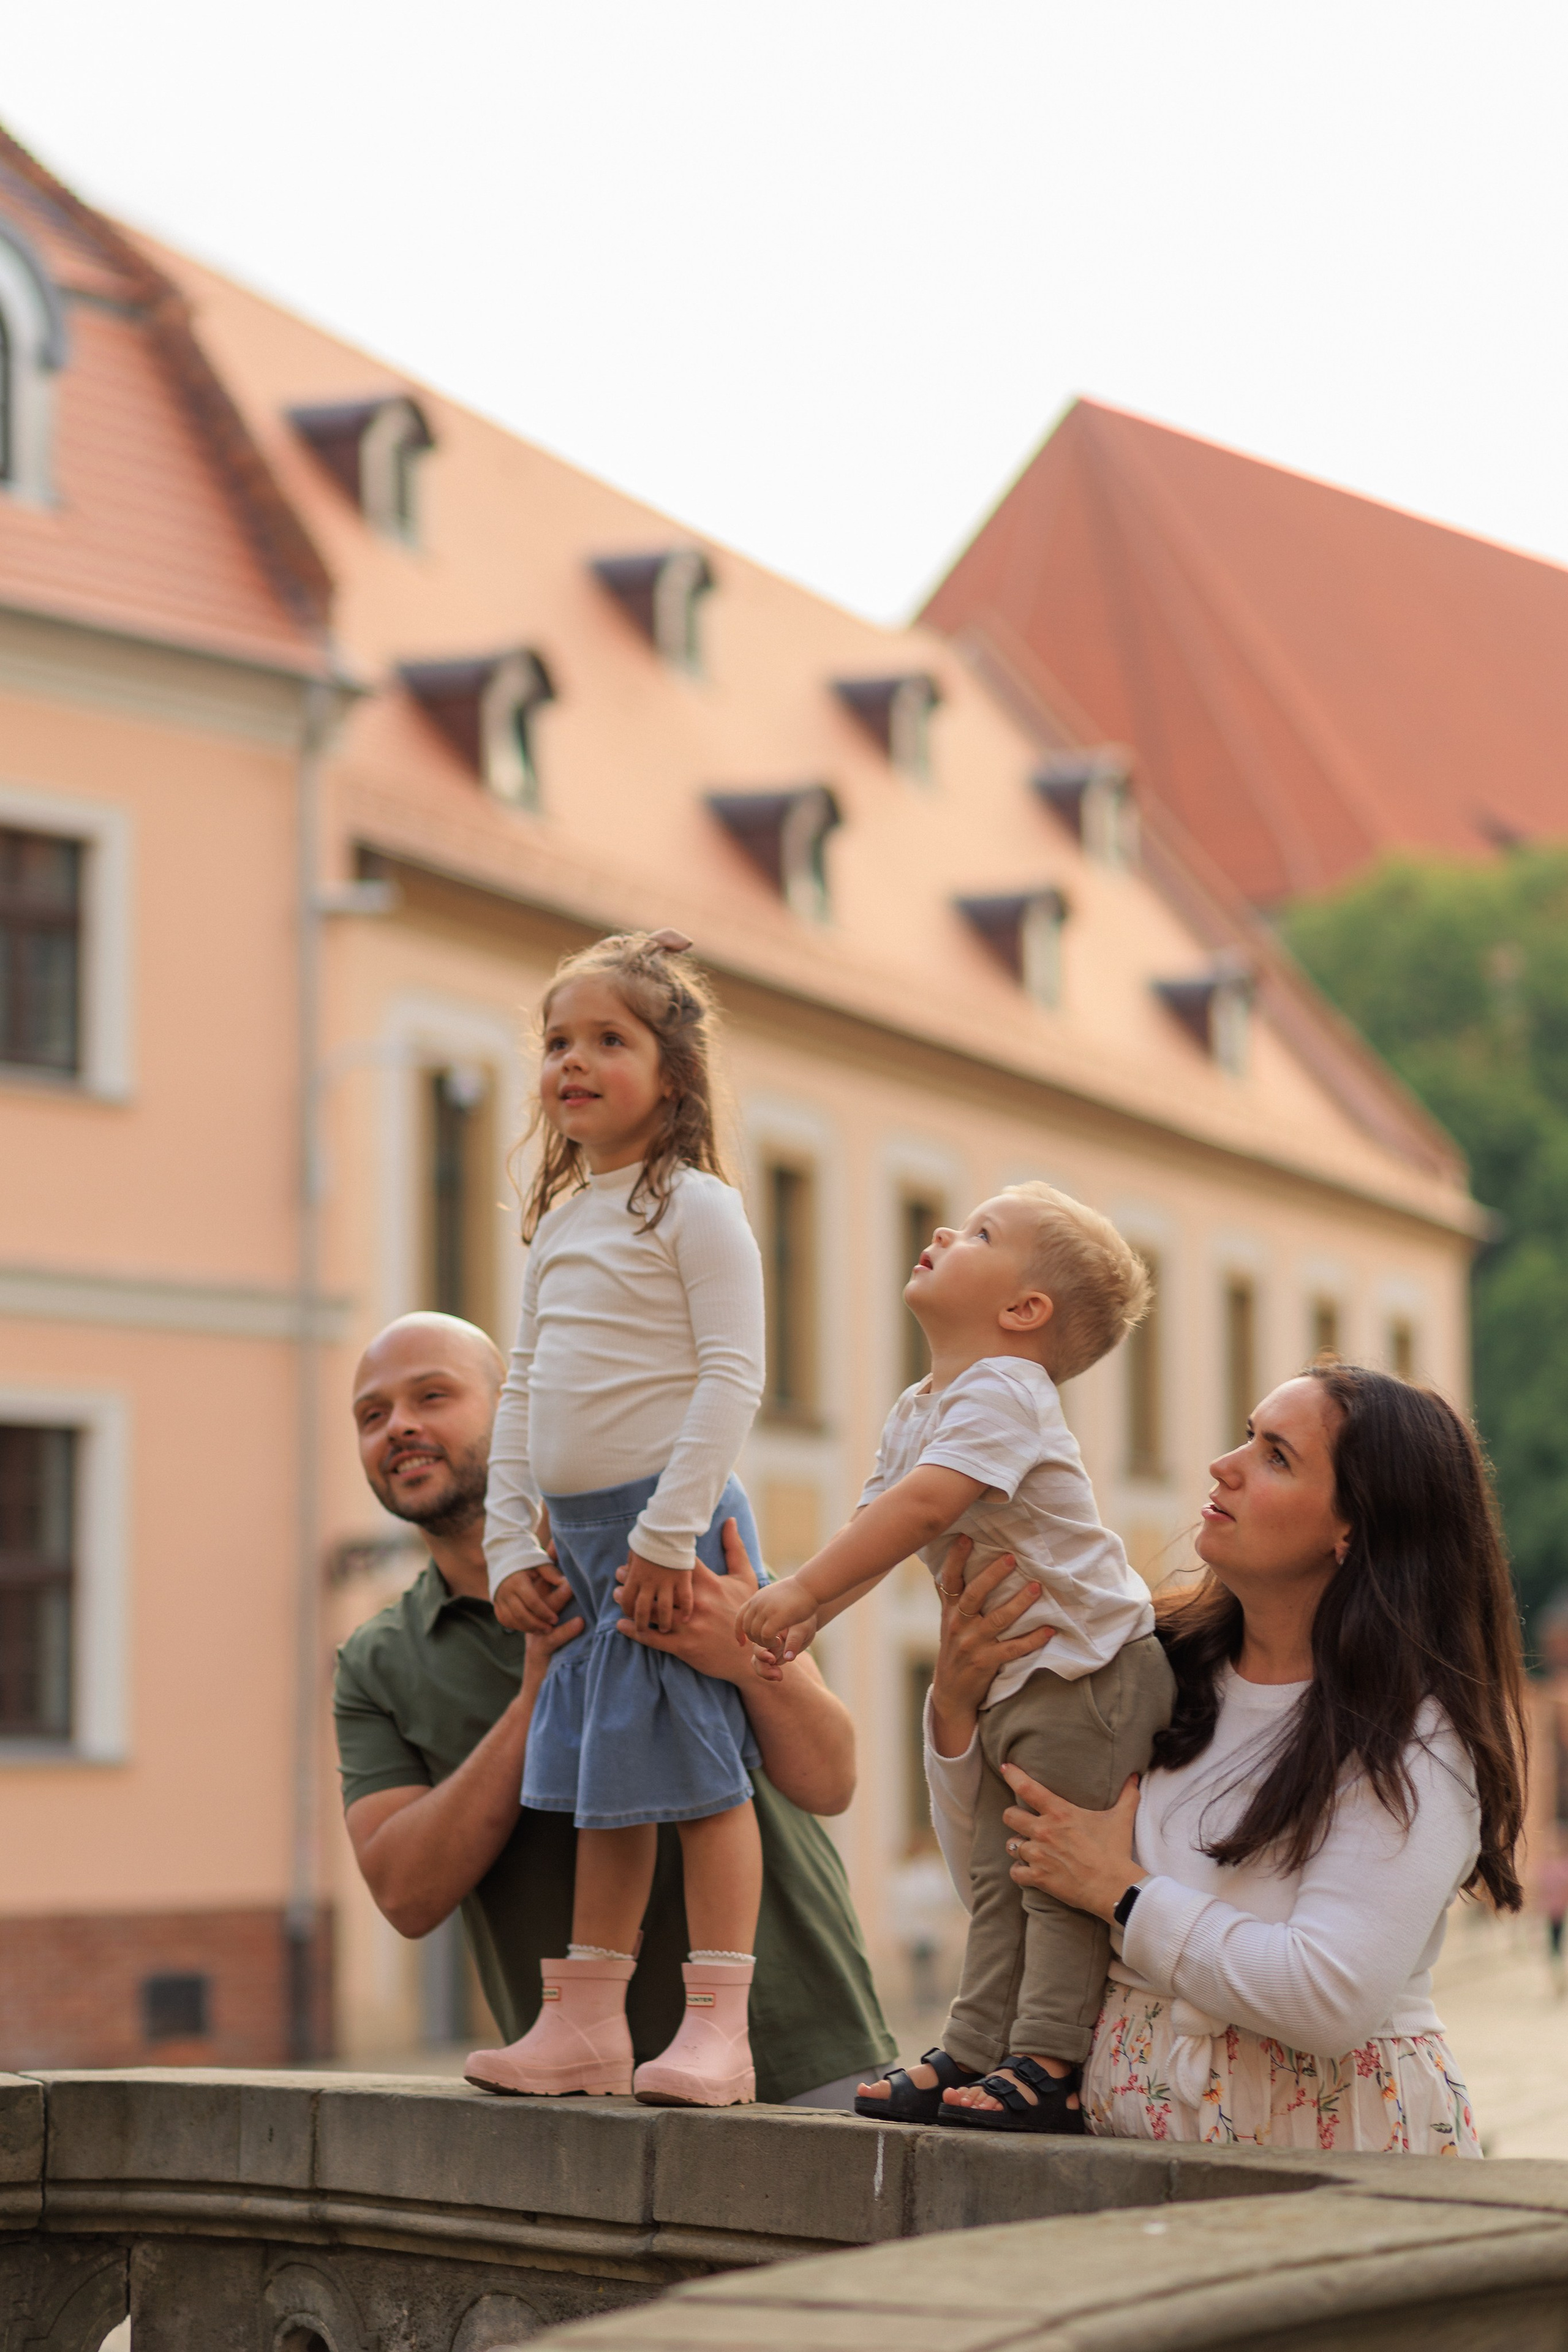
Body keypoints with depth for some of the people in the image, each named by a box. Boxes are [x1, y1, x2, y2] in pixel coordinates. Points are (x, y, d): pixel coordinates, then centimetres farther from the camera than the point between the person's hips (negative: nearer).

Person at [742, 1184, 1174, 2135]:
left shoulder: (1003, 1394, -19)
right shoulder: (918, 1410, 13)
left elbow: (924, 1503, -32)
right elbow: (878, 1531, 12)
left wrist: (801, 1590, -32)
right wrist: (806, 1619, -4)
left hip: (1089, 1665, -10)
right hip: (1012, 1680, 10)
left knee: (1061, 1872, -7)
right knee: (998, 1875, 13)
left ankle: (1053, 2066, -5)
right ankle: (976, 2050, 18)